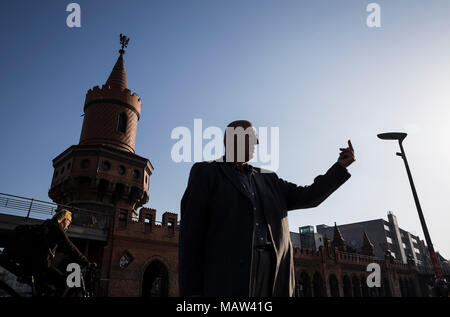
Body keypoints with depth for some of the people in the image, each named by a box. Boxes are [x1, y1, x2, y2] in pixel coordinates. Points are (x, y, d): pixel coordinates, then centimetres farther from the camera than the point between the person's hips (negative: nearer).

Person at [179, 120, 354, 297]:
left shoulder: (267, 179, 24)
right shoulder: (206, 172, 8)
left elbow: (308, 197, 23)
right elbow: (191, 231, -1)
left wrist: (340, 166, 16)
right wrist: (191, 291, -8)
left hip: (272, 274, 5)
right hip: (226, 274, -5)